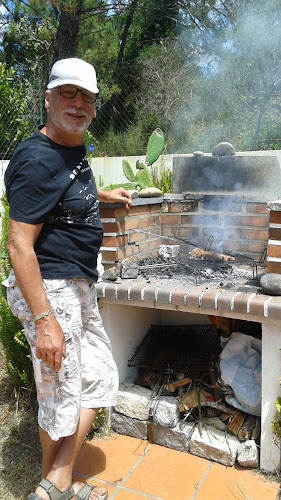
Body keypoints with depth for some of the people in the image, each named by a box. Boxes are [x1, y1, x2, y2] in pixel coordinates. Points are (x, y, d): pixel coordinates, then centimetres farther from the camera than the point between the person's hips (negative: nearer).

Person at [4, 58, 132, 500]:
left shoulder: (74, 148, 11)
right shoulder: (37, 158, -19)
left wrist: (102, 195, 34)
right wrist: (44, 320, -25)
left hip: (78, 287, 10)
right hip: (49, 290, -10)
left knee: (100, 380, 16)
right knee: (61, 397, 6)